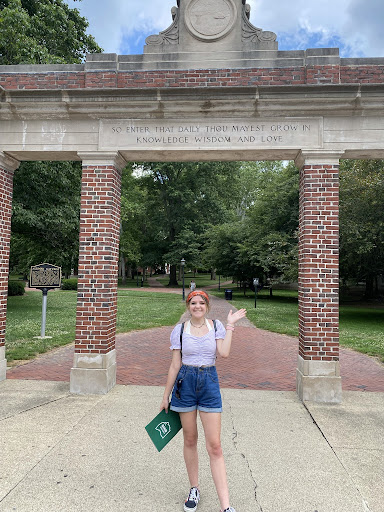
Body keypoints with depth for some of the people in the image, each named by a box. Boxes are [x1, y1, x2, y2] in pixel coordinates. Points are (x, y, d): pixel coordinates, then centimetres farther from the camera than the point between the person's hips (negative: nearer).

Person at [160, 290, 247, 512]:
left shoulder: (216, 326, 1)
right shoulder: (180, 330, 0)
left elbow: (224, 353, -14)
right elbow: (175, 364, 3)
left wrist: (230, 325, -11)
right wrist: (166, 395, 5)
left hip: (209, 382, -1)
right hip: (186, 382, 1)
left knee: (215, 445, -1)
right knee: (190, 440, 13)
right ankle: (194, 489, 34)